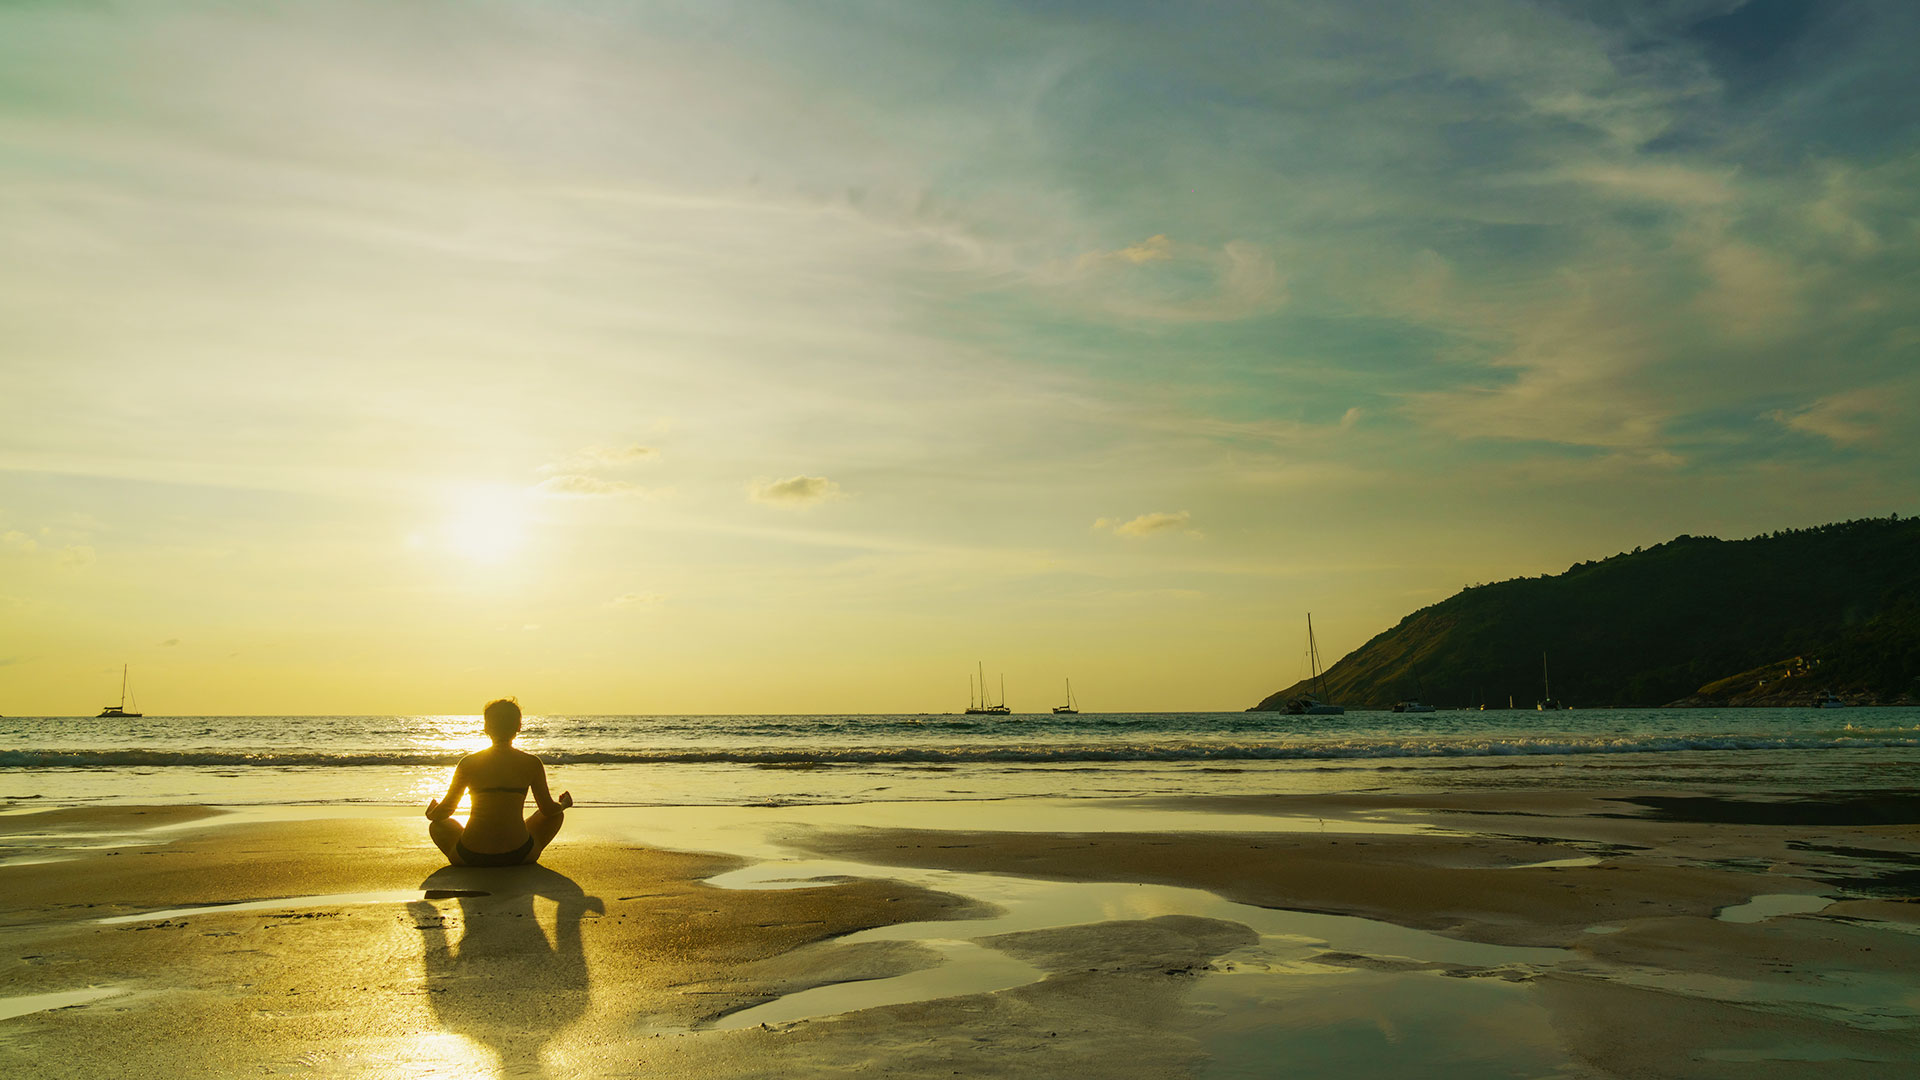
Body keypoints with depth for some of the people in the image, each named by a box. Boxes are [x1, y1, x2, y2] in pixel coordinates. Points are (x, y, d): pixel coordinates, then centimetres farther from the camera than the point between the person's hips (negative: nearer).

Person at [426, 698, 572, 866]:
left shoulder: (468, 763, 0)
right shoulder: (531, 763, -3)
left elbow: (445, 810, 9)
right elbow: (549, 809, 5)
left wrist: (431, 813, 33)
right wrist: (564, 803, 29)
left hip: (470, 858, 1)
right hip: (517, 856, -1)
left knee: (436, 825, 32)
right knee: (557, 814, 26)